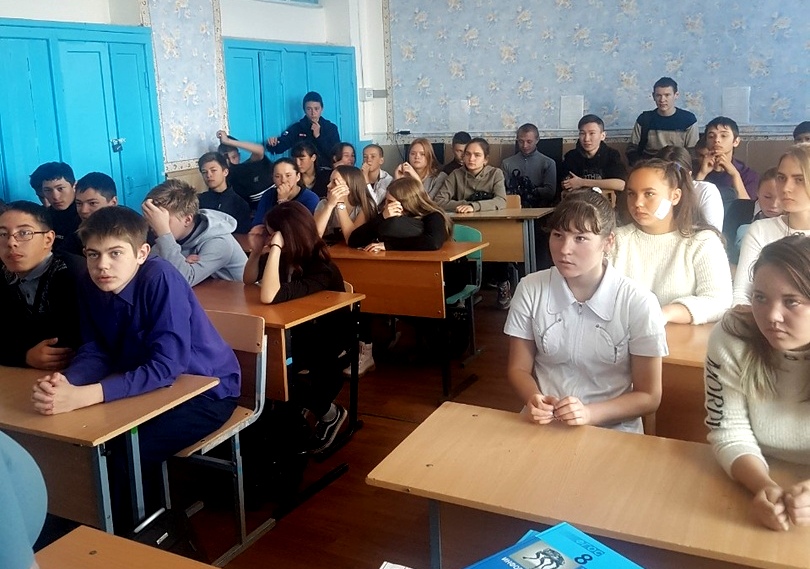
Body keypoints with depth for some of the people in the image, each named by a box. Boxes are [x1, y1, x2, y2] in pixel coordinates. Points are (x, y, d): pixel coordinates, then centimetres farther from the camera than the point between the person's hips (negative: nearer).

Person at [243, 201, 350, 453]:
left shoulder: (321, 270, -29)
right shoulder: (287, 259, -6)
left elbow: (269, 296, -41)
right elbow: (249, 281, 9)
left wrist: (275, 248, -39)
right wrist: (256, 251, -9)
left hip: (328, 348, -7)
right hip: (297, 339, 7)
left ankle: (330, 414, 3)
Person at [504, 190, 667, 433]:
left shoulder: (638, 303, -10)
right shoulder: (530, 289, -3)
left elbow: (648, 397, -3)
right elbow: (519, 369, 5)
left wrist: (590, 413, -19)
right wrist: (534, 400, -16)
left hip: (612, 431, 0)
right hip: (542, 424, 1)